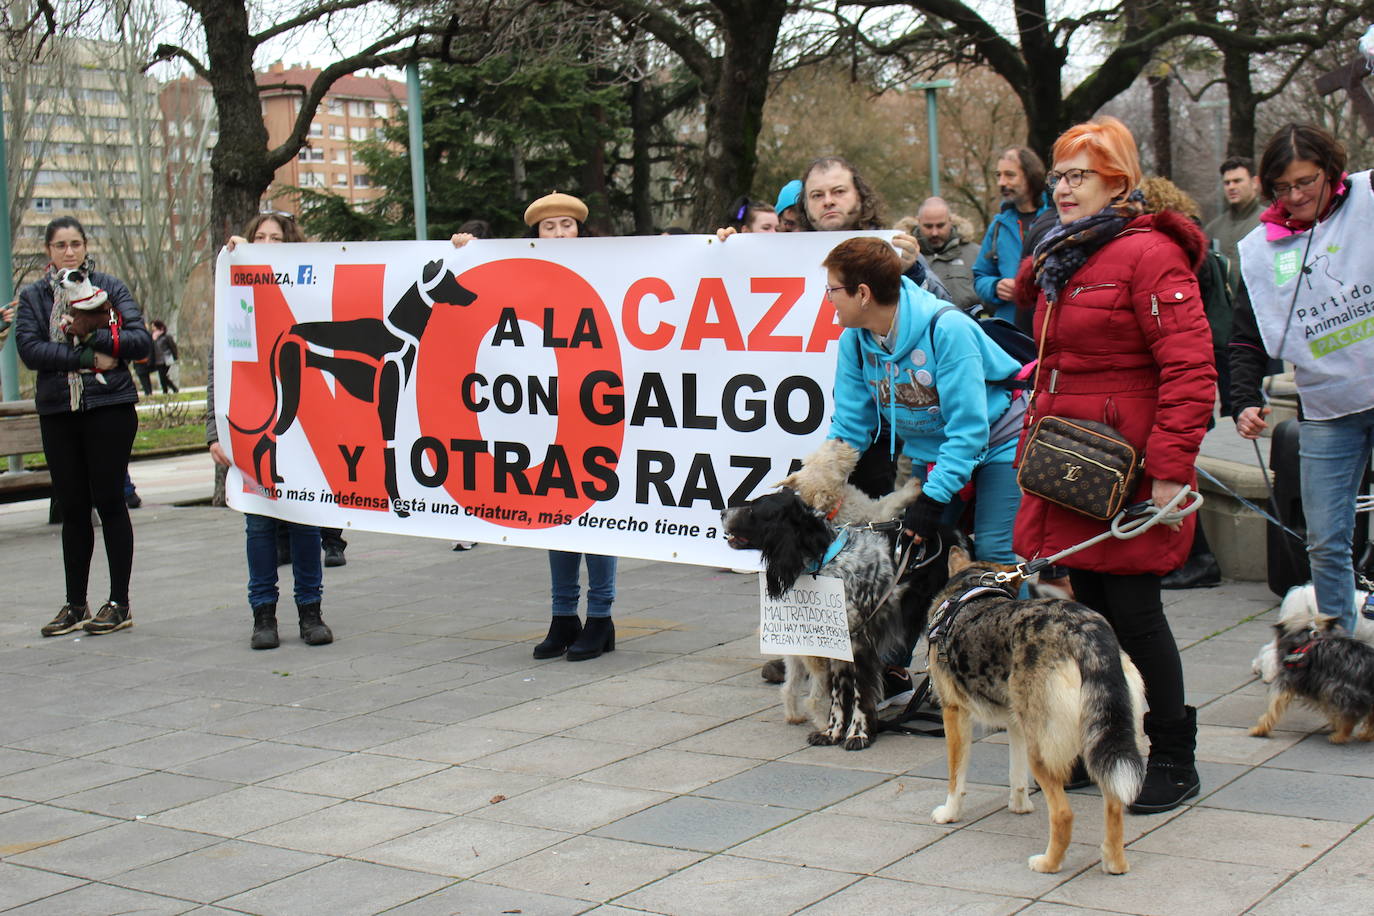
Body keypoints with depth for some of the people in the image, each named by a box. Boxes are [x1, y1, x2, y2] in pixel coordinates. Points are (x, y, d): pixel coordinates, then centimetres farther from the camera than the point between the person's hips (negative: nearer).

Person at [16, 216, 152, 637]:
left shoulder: (109, 287, 5)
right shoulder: (32, 296, 10)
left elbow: (141, 341, -4)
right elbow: (29, 349, -5)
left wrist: (95, 337, -18)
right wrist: (85, 357, -15)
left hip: (110, 408, -2)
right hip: (57, 412, 2)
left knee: (109, 501, -2)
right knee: (72, 508, 7)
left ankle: (120, 603, 6)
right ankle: (75, 605, 16)